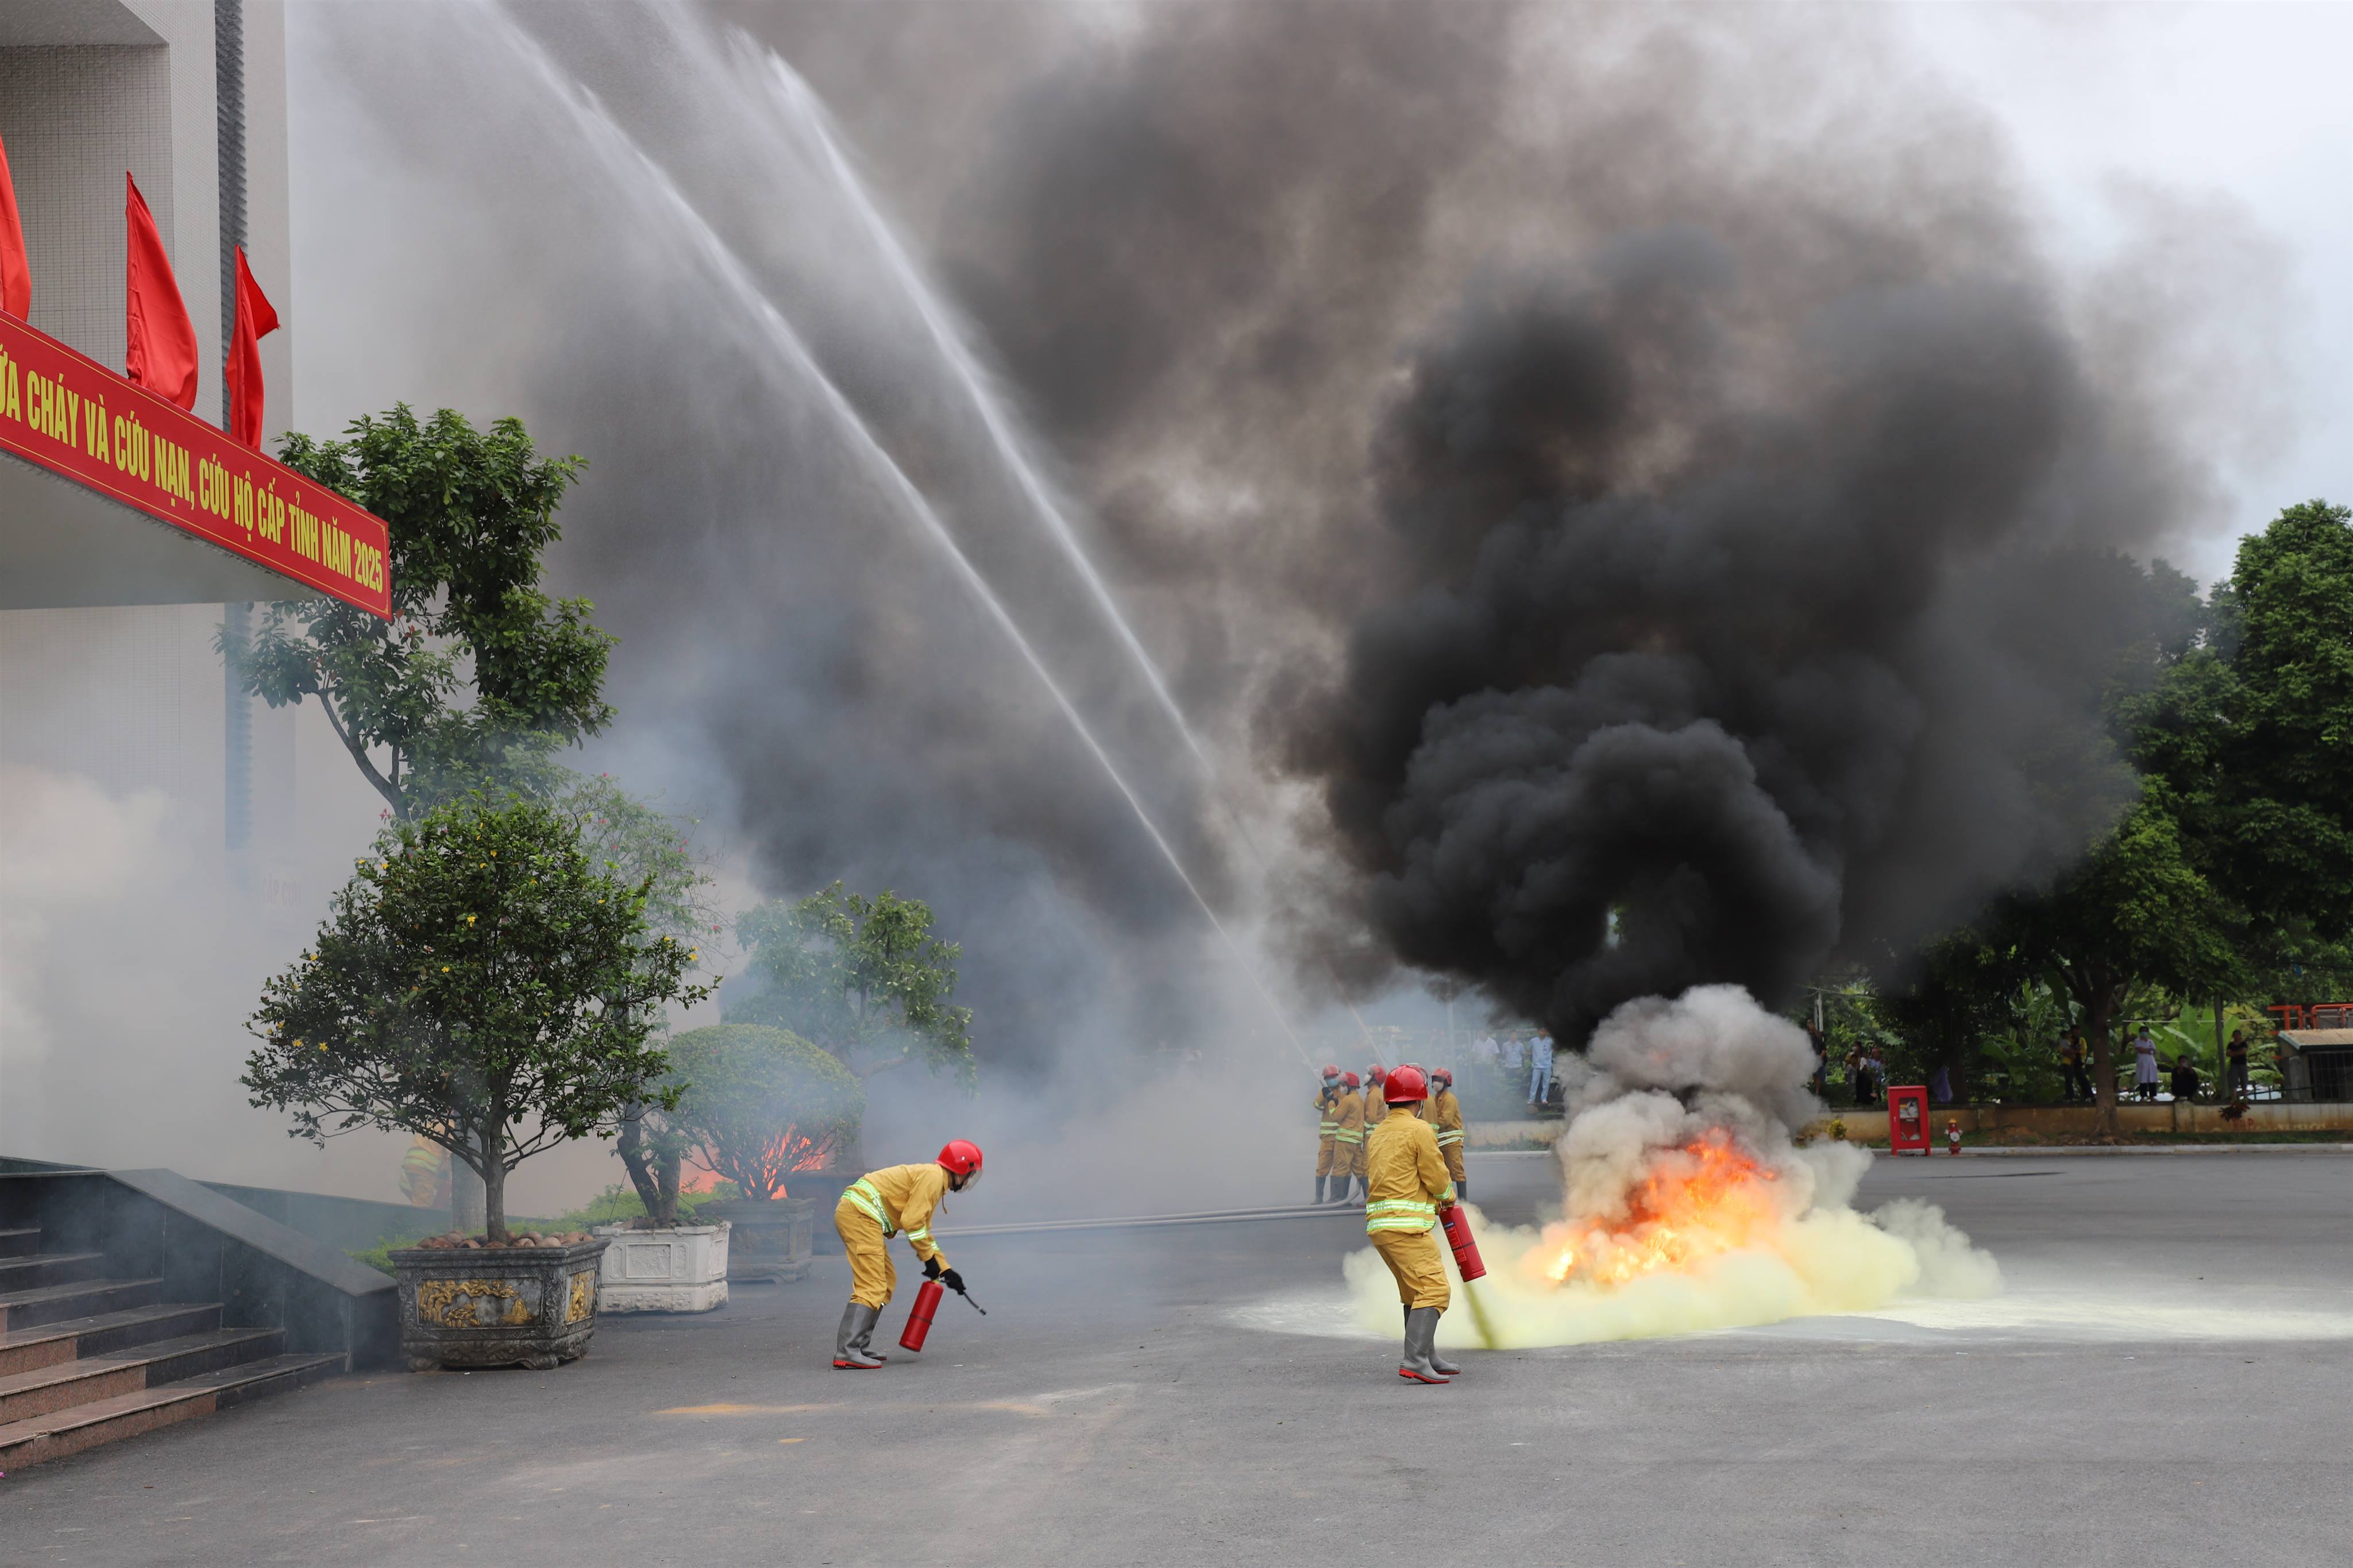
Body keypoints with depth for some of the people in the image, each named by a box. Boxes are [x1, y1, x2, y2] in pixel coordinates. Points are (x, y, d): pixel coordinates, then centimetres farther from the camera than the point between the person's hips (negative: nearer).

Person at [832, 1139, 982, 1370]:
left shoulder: (933, 1179, 25)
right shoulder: (933, 1176, -7)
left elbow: (923, 1230, 32)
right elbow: (912, 1221, -14)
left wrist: (945, 1269, 29)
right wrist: (929, 1258, -5)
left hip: (853, 1213, 11)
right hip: (860, 1214, -11)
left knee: (887, 1281, 16)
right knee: (872, 1287, -14)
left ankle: (858, 1347, 16)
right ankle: (847, 1353, -20)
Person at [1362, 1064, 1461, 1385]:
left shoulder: (1378, 1134, 19)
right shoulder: (1419, 1130, -6)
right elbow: (1437, 1177, -7)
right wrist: (1448, 1195, 16)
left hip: (1379, 1225, 9)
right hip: (1407, 1225, -9)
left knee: (1415, 1291, 19)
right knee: (1434, 1289, -12)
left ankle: (1429, 1357, 24)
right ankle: (1415, 1360, -23)